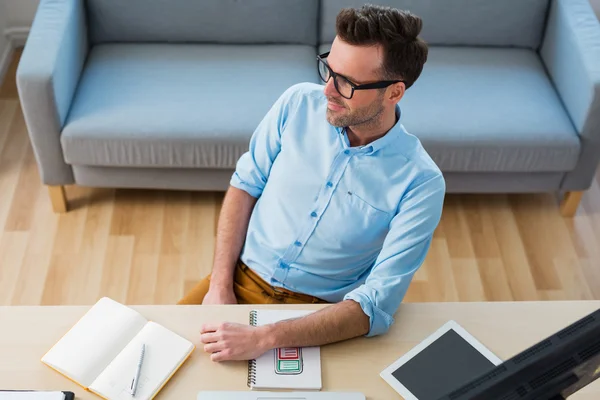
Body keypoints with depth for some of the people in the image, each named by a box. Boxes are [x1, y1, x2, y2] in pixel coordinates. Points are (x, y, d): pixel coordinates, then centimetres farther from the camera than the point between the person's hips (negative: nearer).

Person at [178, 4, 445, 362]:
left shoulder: (420, 184, -19)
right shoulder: (299, 103, -9)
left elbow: (377, 305, -23)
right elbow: (245, 185, 2)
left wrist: (263, 339, -32)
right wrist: (220, 285, -8)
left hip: (320, 311, -3)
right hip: (241, 279, 3)